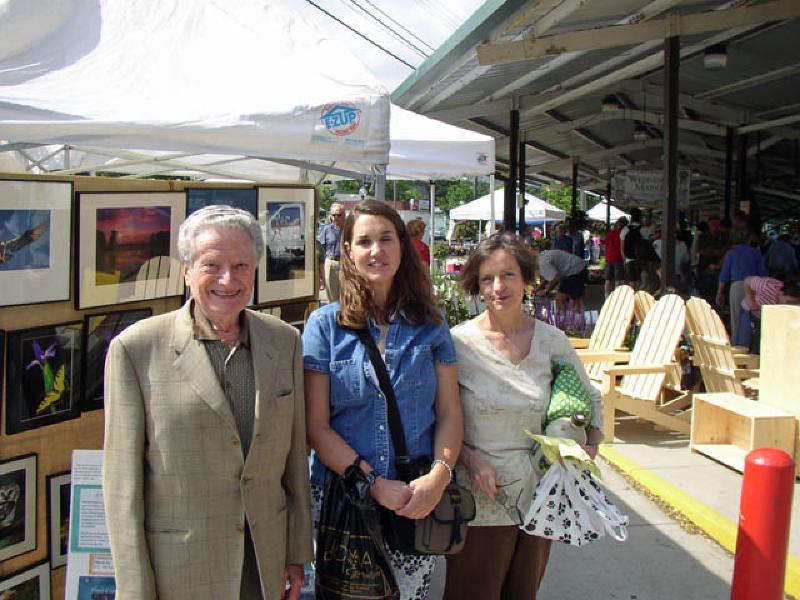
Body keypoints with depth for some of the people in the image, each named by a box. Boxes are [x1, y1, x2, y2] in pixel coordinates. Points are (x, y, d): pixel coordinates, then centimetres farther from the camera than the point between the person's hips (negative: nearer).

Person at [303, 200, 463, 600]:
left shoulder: (430, 324, 4)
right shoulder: (325, 324, -2)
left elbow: (449, 413, 3)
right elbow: (316, 425, -6)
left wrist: (440, 474, -14)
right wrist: (375, 484, -14)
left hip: (418, 503, 2)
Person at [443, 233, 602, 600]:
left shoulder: (552, 341, -1)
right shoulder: (458, 342, -10)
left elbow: (590, 400, 13)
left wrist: (591, 446, -3)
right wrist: (469, 457, -18)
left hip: (538, 497, 3)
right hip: (479, 500, -3)